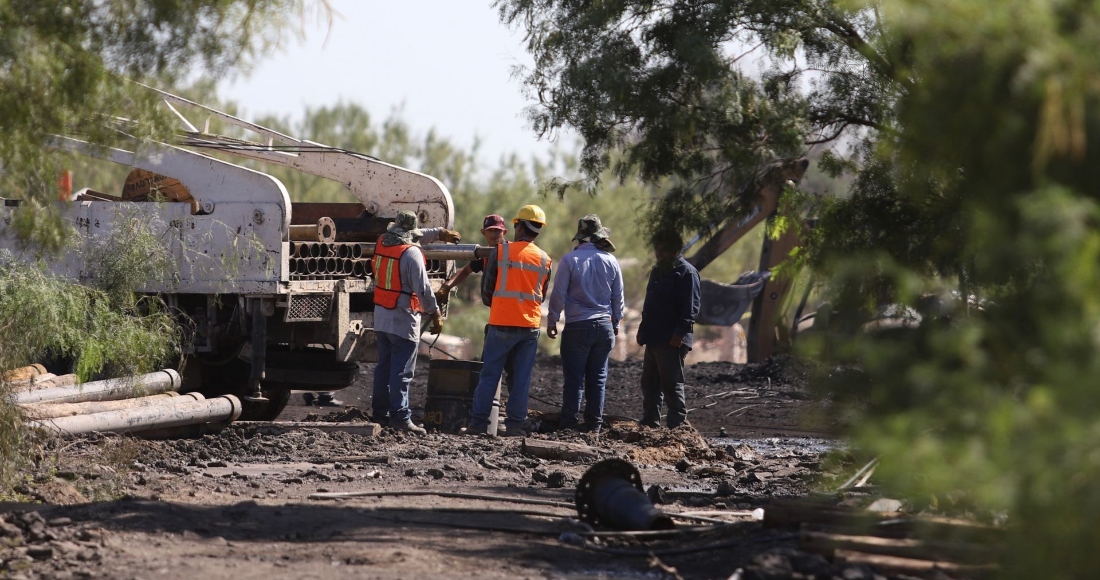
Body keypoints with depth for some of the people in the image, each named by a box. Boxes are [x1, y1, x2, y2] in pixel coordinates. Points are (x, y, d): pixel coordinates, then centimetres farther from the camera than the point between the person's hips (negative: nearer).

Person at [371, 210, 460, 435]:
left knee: (384, 366, 16)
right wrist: (435, 314, -8)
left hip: (381, 316, 7)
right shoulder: (411, 253, -18)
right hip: (403, 319, -7)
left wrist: (439, 232, 31)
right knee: (401, 371, -7)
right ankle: (400, 416, -11)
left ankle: (380, 412, 21)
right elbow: (423, 288, -18)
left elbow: (416, 237, 23)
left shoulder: (382, 243, 5)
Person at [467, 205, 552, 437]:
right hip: (531, 325, 3)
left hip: (502, 323, -3)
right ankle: (515, 424, 4)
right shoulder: (544, 260, 7)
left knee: (490, 375, 2)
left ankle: (478, 423, 0)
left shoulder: (501, 251, -4)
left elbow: (487, 287, 4)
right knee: (522, 378, 6)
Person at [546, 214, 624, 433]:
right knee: (598, 378, 8)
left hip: (577, 326, -3)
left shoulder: (570, 260, -8)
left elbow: (558, 294, -7)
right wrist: (615, 323, 22)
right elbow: (618, 297, 10)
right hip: (604, 325, 3)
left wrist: (552, 321, 4)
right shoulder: (611, 261, 3)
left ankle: (569, 424, -4)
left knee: (573, 377, -1)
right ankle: (594, 425, 8)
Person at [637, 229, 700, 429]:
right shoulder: (657, 271, 19)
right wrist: (643, 329, 18)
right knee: (649, 384, 12)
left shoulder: (686, 272, -9)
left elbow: (691, 308, -16)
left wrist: (679, 333, -23)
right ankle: (650, 424, 20)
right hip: (654, 339, 9)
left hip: (672, 341, -9)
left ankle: (677, 426, -4)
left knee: (672, 385, -7)